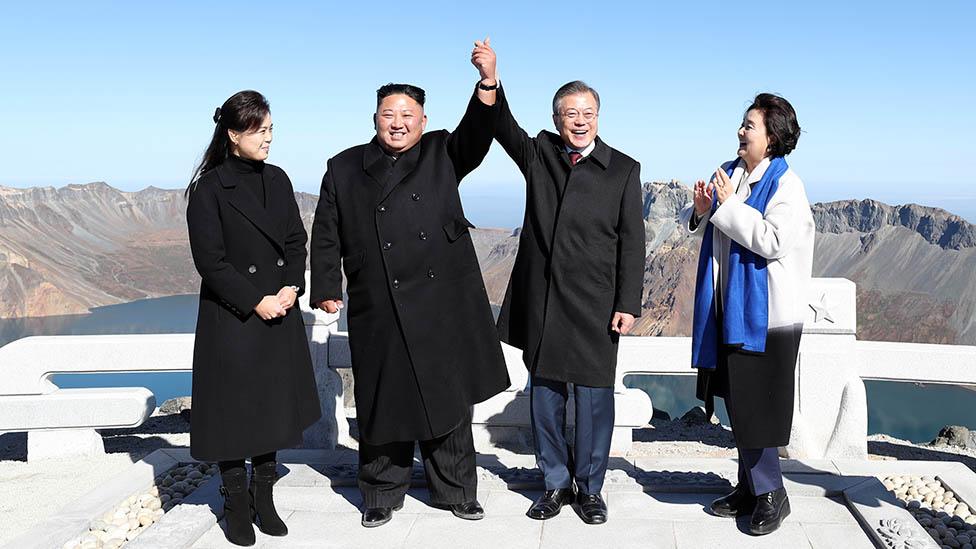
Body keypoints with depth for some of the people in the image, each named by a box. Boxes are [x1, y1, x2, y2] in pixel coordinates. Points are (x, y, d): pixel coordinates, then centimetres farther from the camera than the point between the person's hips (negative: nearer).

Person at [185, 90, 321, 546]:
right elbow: (210, 261, -12)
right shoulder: (209, 188, -9)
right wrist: (255, 301, -15)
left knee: (273, 404, 11)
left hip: (280, 313, 5)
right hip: (231, 317, -5)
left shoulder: (277, 180, 7)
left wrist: (291, 288, -7)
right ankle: (236, 505, 18)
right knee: (234, 409, 3)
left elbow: (296, 241, 8)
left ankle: (264, 500, 25)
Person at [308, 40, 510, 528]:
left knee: (448, 397, 9)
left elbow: (476, 136, -9)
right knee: (384, 402, 6)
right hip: (380, 310, 0)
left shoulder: (443, 154, 10)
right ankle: (383, 493, 23)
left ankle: (455, 490, 23)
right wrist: (326, 290, 4)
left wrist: (488, 84, -24)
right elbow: (326, 236, 10)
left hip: (444, 303, 1)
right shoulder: (345, 168, 9)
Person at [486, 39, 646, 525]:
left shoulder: (623, 169, 2)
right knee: (545, 394, 10)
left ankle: (590, 488, 21)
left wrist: (628, 304, -6)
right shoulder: (538, 154, 9)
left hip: (595, 303, -2)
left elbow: (631, 243, -1)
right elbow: (503, 128, -9)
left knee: (593, 398, 4)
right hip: (540, 300, 2)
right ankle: (556, 483, 25)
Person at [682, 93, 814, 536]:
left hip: (766, 314, -7)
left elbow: (774, 241, -23)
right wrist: (700, 210, -5)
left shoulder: (786, 184, -11)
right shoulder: (728, 172, 10)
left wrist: (729, 206, -19)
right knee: (736, 404, 14)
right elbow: (697, 227, 17)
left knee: (753, 408, -3)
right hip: (726, 308, 8)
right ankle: (750, 488, 27)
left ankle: (770, 494, 14)